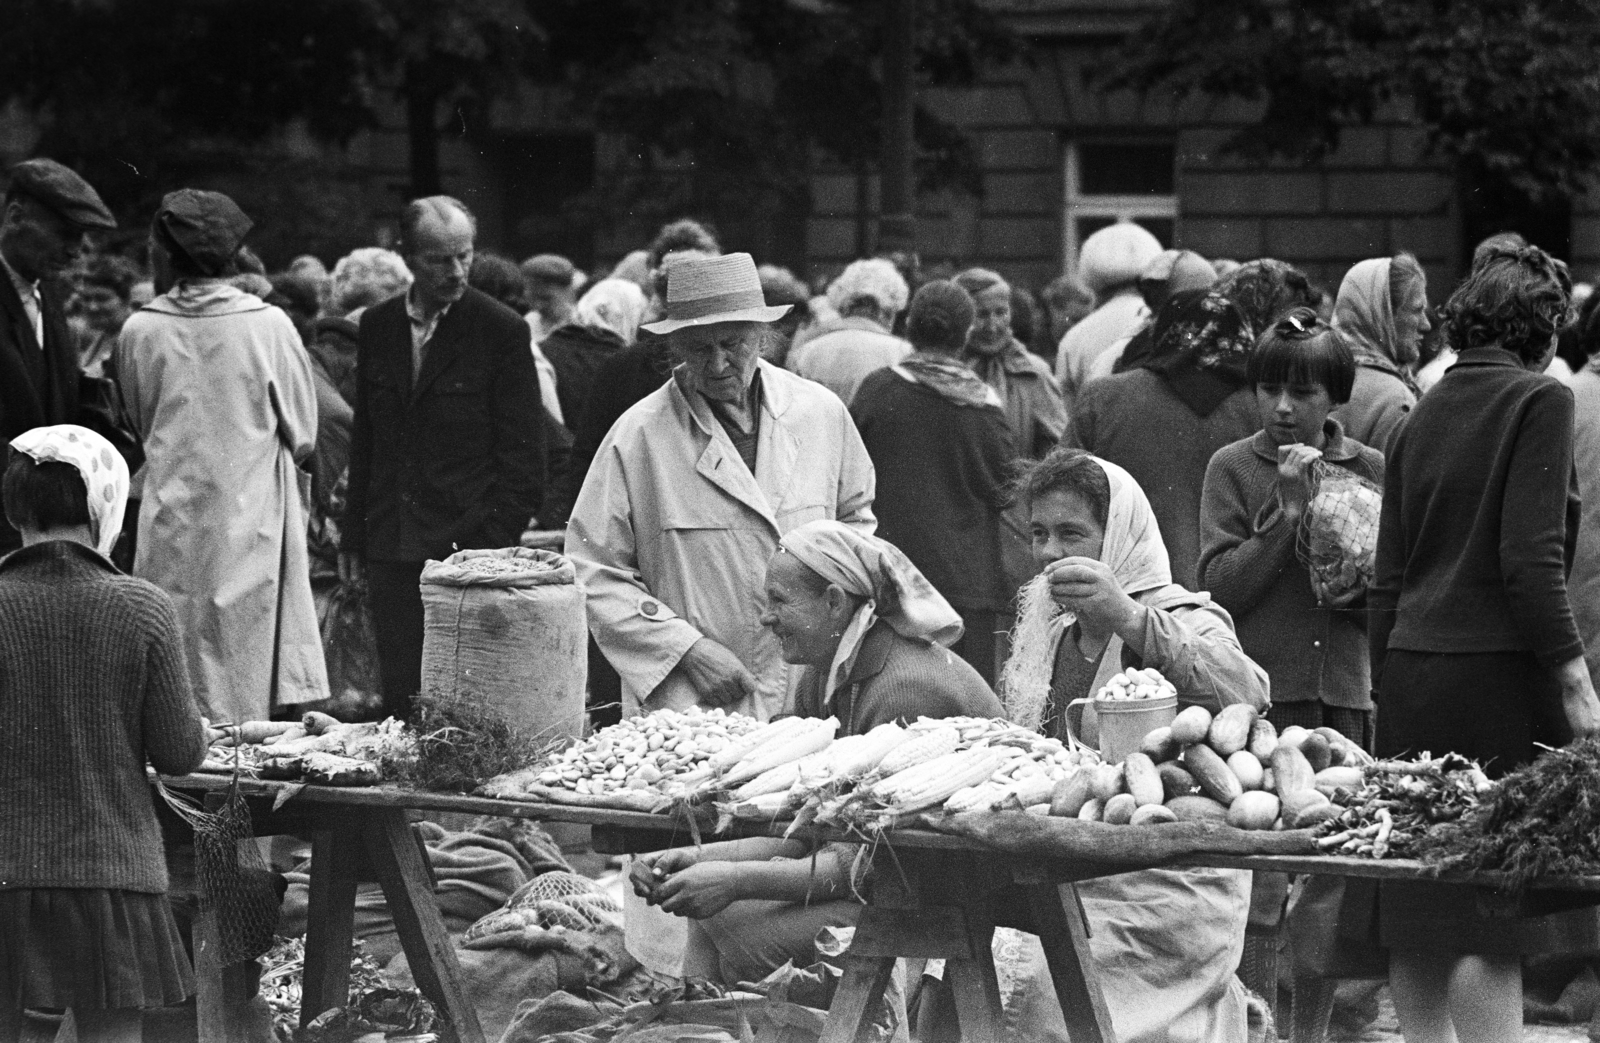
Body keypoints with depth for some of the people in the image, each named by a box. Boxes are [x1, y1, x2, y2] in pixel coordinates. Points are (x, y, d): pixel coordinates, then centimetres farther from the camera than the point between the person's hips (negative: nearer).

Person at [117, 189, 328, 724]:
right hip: (251, 518, 0)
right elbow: (303, 436, 2)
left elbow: (141, 424, 9)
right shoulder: (270, 326, -7)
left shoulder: (140, 331, -5)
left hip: (172, 525, 0)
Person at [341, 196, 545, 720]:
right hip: (391, 552, 4)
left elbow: (524, 457, -3)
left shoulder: (501, 331, -3)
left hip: (469, 550, -4)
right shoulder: (377, 326, 11)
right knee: (401, 701, 4)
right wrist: (354, 536, 12)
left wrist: (495, 542, -11)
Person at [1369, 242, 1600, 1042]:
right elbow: (1531, 558, -15)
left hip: (1412, 672, 7)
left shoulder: (1422, 415, 14)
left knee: (1416, 921, 11)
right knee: (1493, 926, -7)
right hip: (1496, 670, -7)